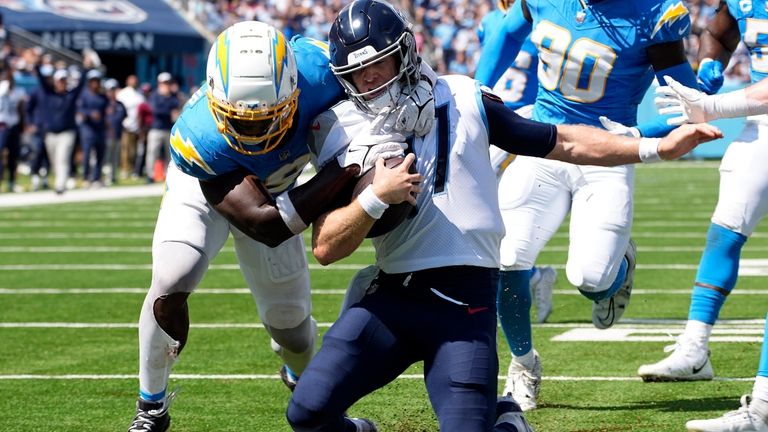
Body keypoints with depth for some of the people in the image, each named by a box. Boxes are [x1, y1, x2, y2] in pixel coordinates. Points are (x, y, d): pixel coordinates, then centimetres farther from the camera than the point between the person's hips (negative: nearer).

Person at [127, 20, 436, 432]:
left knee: (289, 314, 11)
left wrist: (418, 89, -42)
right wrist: (351, 168, -54)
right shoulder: (197, 139, -46)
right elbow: (266, 225, -46)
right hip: (202, 186, -3)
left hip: (274, 191, 3)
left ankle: (301, 377, 47)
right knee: (170, 284, -23)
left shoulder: (315, 70, -41)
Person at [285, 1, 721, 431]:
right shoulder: (339, 131, 3)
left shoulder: (462, 100, 2)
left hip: (466, 302, -1)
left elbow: (565, 143, 9)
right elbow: (325, 249, -2)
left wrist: (657, 148, 4)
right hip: (392, 296, 1)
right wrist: (375, 198, -18)